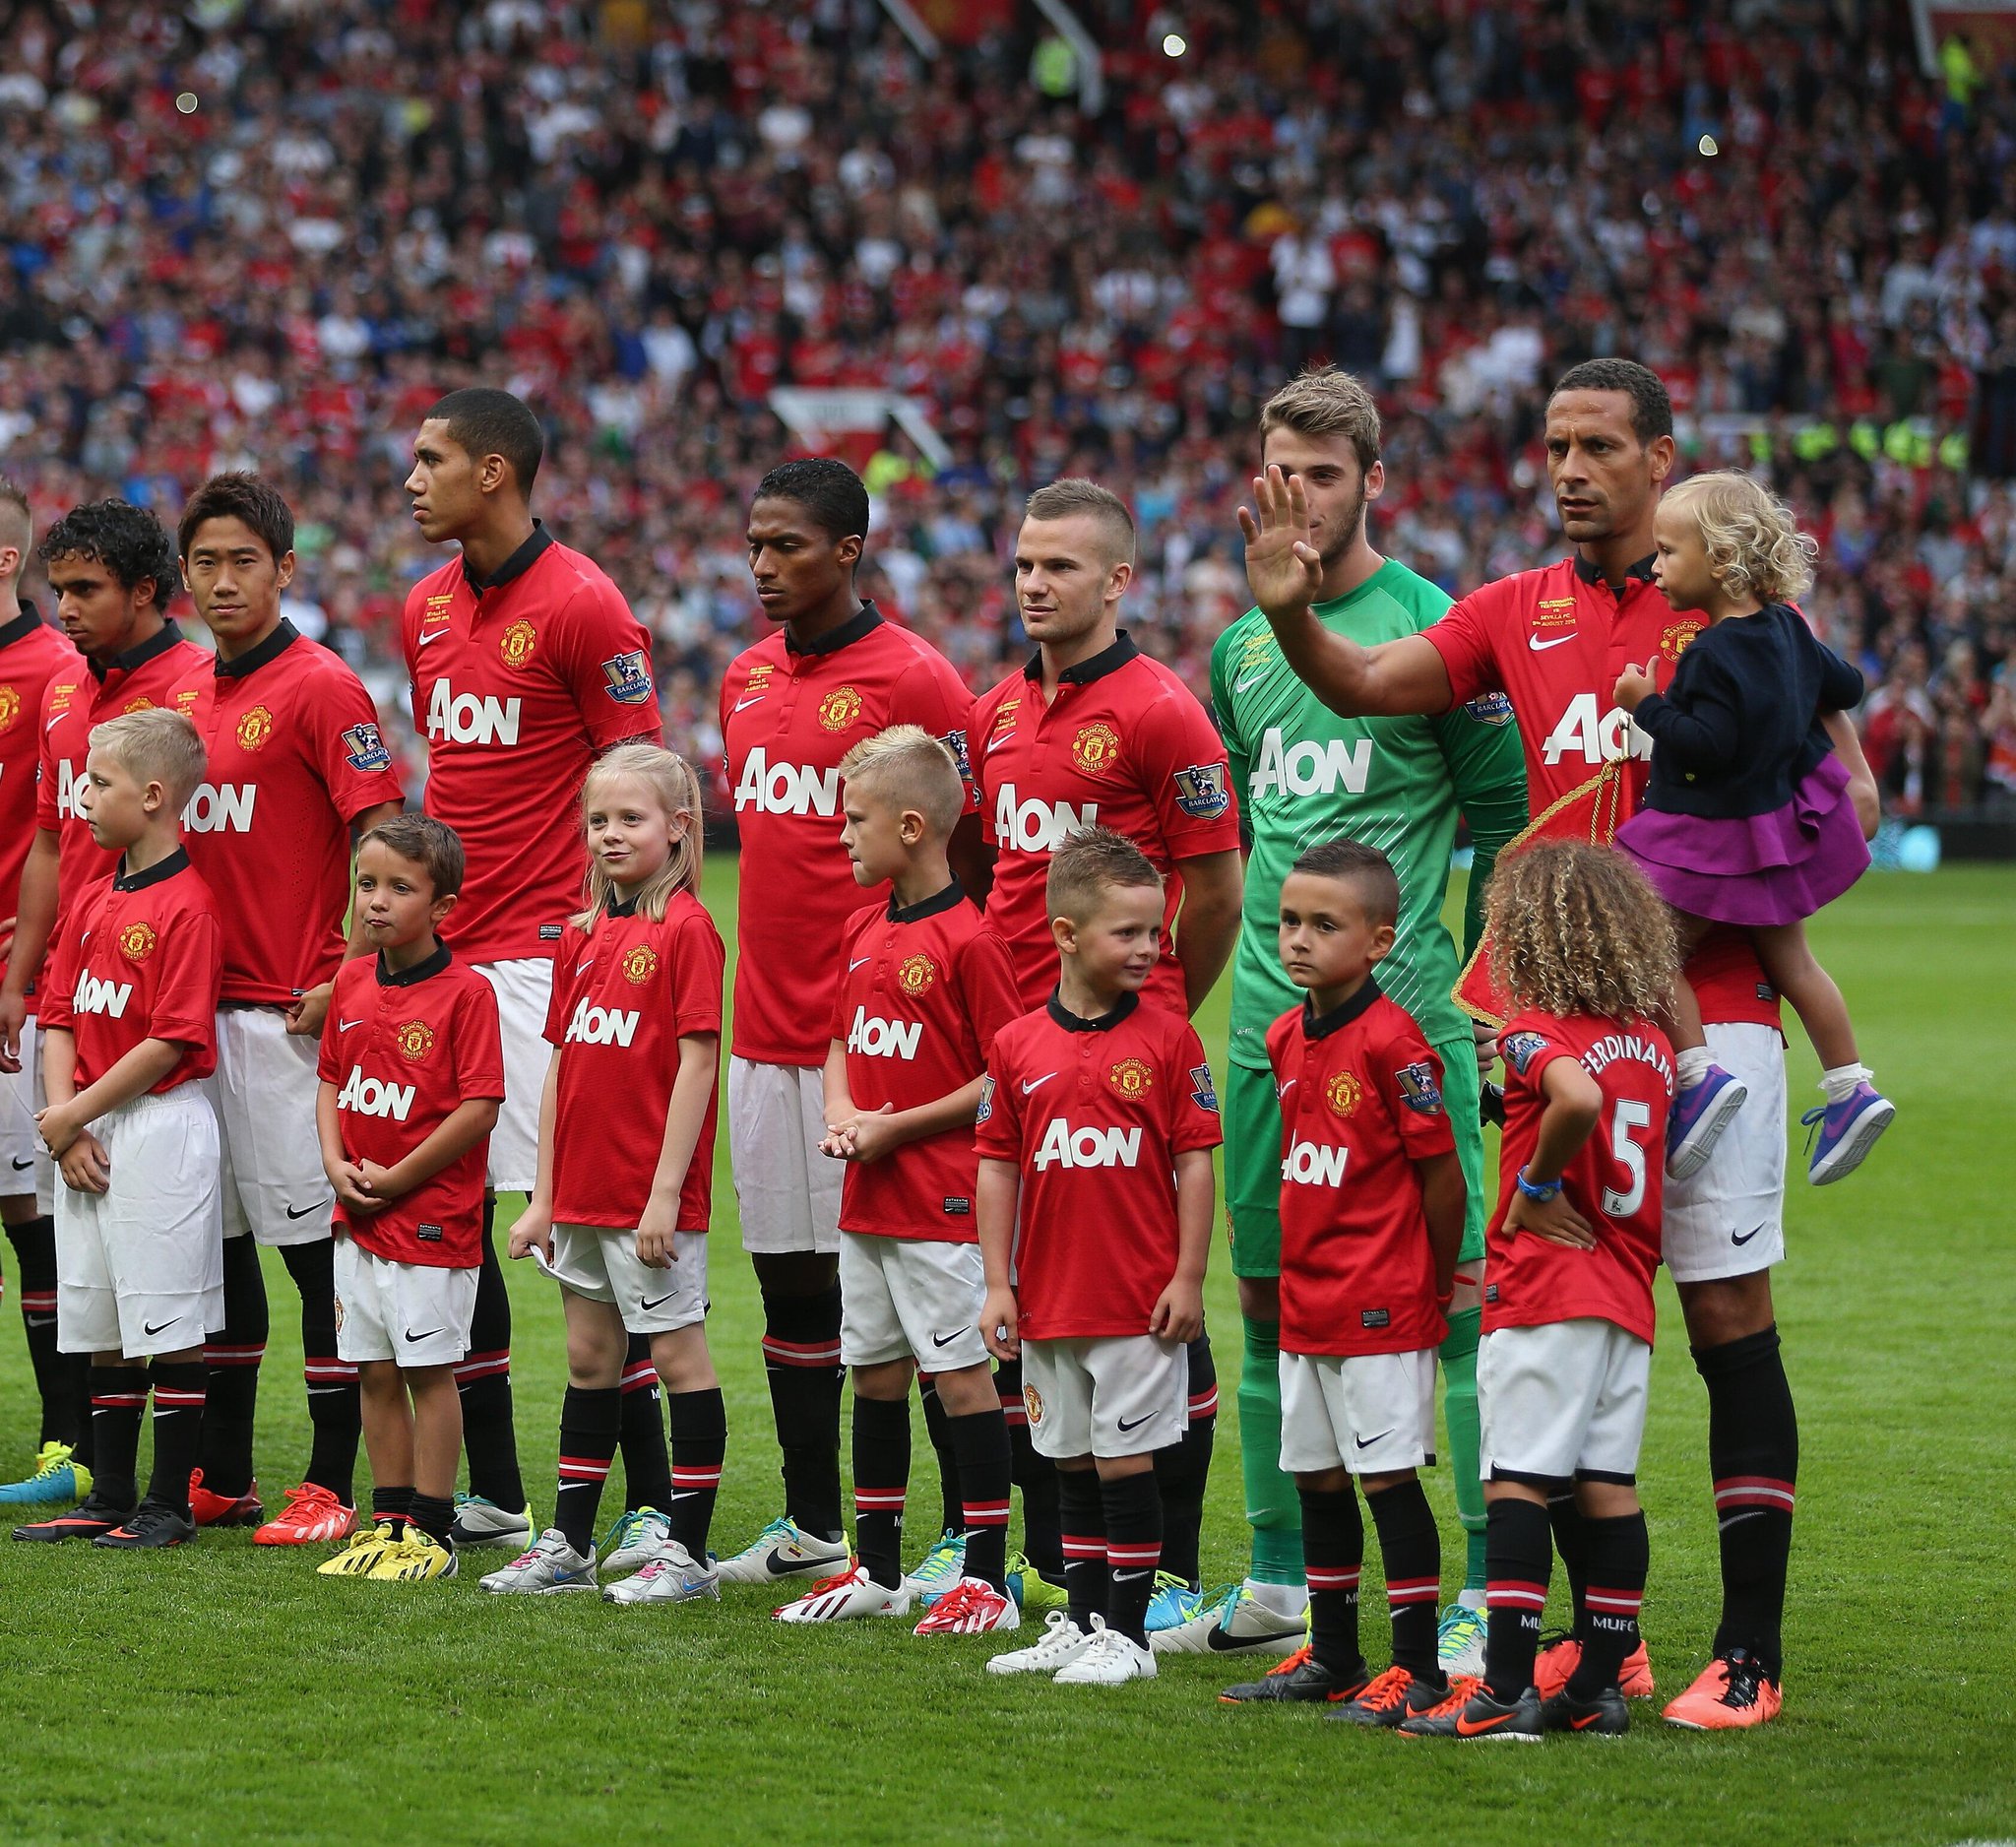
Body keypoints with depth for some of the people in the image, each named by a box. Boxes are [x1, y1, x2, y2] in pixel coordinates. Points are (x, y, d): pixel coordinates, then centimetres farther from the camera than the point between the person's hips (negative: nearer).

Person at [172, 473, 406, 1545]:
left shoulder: (320, 688, -9)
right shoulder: (189, 694, 14)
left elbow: (384, 836, -14)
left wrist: (343, 980, -18)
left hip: (291, 1015, -8)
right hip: (198, 1007, 8)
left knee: (316, 1247, -4)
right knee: (218, 1243, 13)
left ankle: (331, 1486, -1)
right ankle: (220, 1477, 20)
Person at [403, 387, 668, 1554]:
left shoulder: (581, 605, -11)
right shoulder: (429, 609, 12)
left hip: (545, 955, -8)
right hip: (444, 953, 8)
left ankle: (651, 1504, -3)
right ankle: (495, 1496, 18)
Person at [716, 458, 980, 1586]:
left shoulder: (913, 681, -10)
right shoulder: (749, 679, 12)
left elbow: (966, 871, -8)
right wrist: (771, 986, 16)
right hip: (768, 1030, 7)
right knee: (790, 1279, 12)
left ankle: (969, 1534, 2)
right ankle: (811, 1527, 22)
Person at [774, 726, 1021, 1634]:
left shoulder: (968, 940, -13)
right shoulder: (862, 929, 11)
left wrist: (897, 1126, -14)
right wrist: (841, 1112, 1)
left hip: (943, 1200, -8)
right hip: (866, 1201, 8)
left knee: (961, 1375, -4)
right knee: (875, 1377, 14)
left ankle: (986, 1580, 1)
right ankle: (877, 1569, 23)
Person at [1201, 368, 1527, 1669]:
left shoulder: (1433, 627, -5)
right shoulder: (1246, 643, 14)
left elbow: (1506, 819, -3)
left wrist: (1483, 993, -6)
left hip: (1407, 1014, -6)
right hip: (1270, 1013, 6)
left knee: (1455, 1292, -7)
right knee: (1269, 1292, 10)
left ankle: (1490, 1592, -4)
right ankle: (1280, 1581, 20)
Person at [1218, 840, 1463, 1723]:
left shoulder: (1392, 1041, -15)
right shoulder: (1285, 1038, 8)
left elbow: (1443, 1170, -11)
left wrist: (1436, 1285, -2)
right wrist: (1296, 1267, 15)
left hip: (1381, 1307, -8)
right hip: (1305, 1301, 8)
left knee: (1389, 1476, -4)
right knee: (1317, 1477, 14)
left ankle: (1417, 1667, 2)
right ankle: (1332, 1656, 24)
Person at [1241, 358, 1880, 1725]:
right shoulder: (1520, 613, 11)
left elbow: (1850, 792, -1)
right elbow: (1366, 686, 2)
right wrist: (1292, 614, -18)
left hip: (1707, 1012, -4)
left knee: (1730, 1311, -5)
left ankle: (1752, 1650, -1)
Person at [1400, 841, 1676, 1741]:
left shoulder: (1535, 1033, -10)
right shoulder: (1652, 1042, 12)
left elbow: (1580, 1098, -30)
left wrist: (1535, 1187, -16)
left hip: (1544, 1291, -7)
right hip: (1628, 1296, 7)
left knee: (1518, 1480, -6)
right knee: (1609, 1486, 7)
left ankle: (1505, 1686, -10)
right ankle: (1598, 1683, 8)